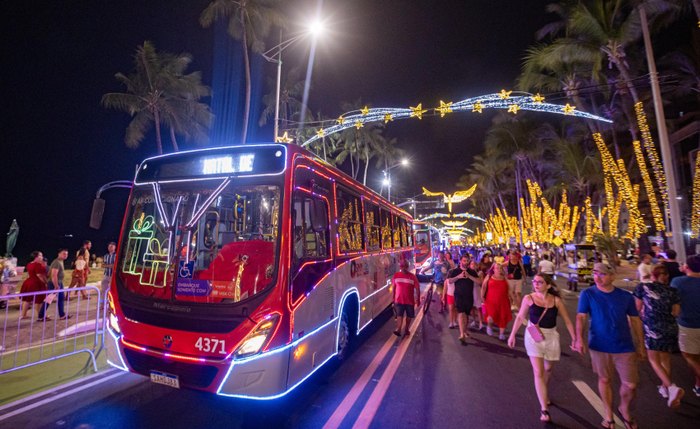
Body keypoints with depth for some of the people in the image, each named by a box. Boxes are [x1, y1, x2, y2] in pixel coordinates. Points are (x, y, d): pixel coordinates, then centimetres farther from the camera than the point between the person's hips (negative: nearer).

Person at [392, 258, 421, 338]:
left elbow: (417, 288, -5)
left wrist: (418, 299, -5)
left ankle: (406, 330, 30)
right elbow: (394, 287, 7)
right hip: (399, 300, 0)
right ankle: (398, 330, -21)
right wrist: (393, 298, 9)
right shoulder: (396, 275, -2)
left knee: (409, 316, 13)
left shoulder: (412, 276, -9)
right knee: (399, 315, -11)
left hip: (410, 300, 0)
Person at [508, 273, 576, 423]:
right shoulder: (529, 298, -11)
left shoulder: (556, 300, -9)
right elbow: (520, 317, -1)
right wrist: (512, 335, 1)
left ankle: (543, 392, 50)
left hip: (551, 337, 2)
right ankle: (544, 409, 1)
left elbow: (567, 321, -1)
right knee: (538, 372, -8)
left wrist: (574, 338, -7)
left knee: (548, 369, 22)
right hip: (533, 337, -2)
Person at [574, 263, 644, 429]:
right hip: (599, 346, -1)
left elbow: (635, 320, 6)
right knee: (604, 380, 13)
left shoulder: (626, 296, -3)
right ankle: (608, 415, 33)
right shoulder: (587, 294, -9)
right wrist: (579, 338, -23)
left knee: (631, 385, 6)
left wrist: (641, 345, 8)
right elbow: (581, 317, -12)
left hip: (624, 347, 1)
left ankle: (625, 409, 38)